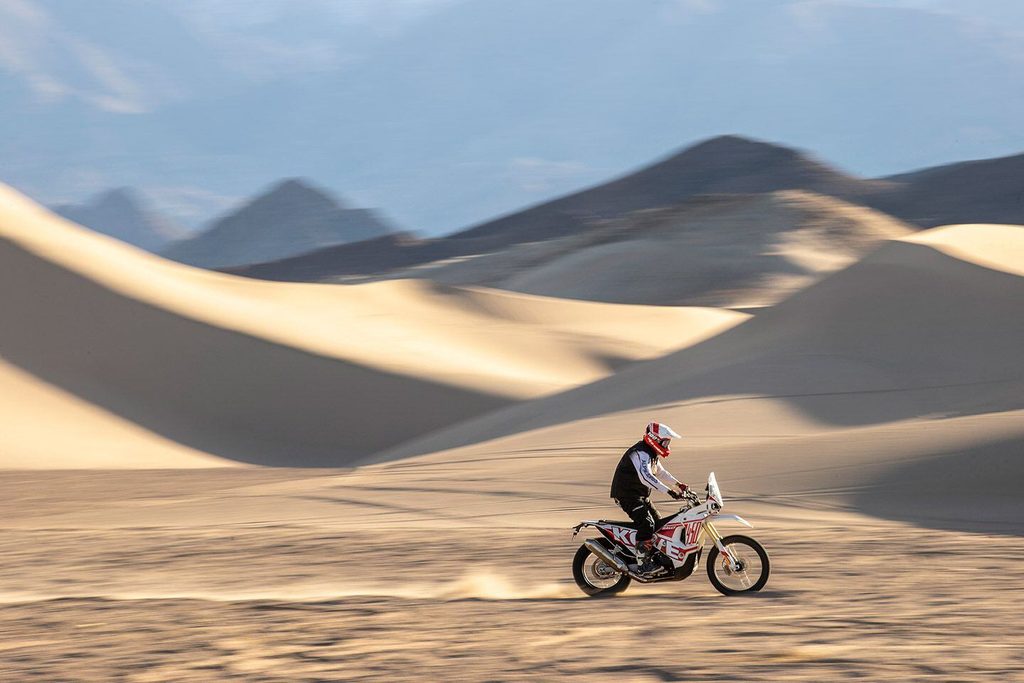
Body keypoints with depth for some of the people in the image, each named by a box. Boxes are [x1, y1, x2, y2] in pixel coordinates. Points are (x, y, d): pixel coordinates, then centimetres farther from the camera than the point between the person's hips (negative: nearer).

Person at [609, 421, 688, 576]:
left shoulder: (652, 453, 12)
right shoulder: (641, 453, -24)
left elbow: (659, 470, 31)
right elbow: (646, 476, -39)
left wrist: (677, 483, 26)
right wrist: (669, 491, -43)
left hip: (641, 496, 11)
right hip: (628, 495, -11)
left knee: (658, 523, 14)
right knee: (646, 524, -25)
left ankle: (655, 557, 26)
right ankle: (642, 564, -27)